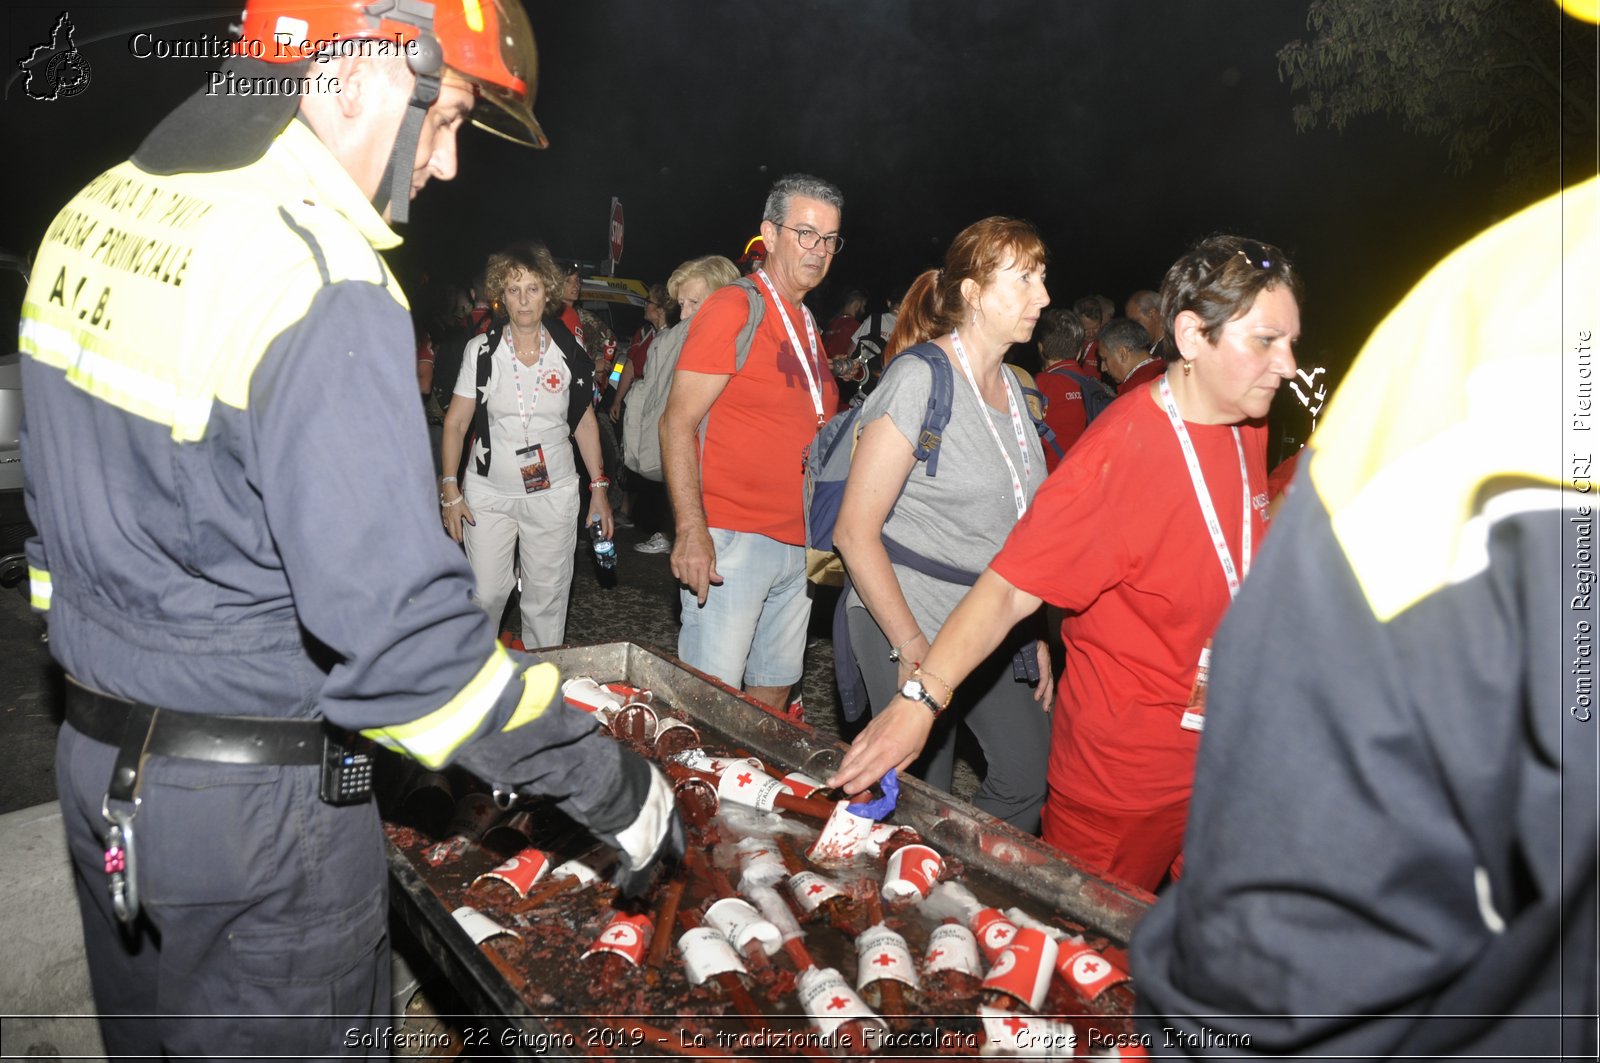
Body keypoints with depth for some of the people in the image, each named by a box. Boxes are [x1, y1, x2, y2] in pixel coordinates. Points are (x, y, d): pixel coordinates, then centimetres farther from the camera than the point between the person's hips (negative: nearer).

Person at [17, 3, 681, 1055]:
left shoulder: (97, 213, 3)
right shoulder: (320, 286, -26)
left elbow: (61, 507, 12)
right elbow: (401, 631, -31)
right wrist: (614, 785, -21)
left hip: (95, 759, 8)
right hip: (252, 806, -8)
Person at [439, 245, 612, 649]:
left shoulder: (569, 353, 0)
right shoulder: (482, 350, -2)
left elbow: (585, 423, 8)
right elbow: (455, 423, 1)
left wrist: (599, 486, 4)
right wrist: (450, 489, -4)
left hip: (554, 495, 1)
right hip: (488, 494, 0)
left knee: (547, 600, 4)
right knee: (485, 596, -2)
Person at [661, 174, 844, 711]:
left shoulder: (807, 325, 16)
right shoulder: (734, 307, -9)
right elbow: (678, 421, -14)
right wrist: (691, 531, -24)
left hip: (797, 546, 8)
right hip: (731, 542, -8)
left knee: (774, 692, 16)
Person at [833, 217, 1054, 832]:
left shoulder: (1011, 385, 10)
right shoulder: (920, 377, -14)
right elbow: (855, 531, -17)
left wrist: (1036, 631, 11)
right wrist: (913, 647, -18)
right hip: (906, 621, -7)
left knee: (1032, 772, 6)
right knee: (922, 801, 0)